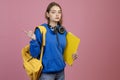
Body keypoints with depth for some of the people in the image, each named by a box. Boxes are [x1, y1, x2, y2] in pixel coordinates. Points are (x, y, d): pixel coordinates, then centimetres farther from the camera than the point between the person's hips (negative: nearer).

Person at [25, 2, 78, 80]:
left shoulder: (63, 31, 5)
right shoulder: (41, 30, -11)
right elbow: (35, 54, -11)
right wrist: (34, 40, -26)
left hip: (60, 71, 5)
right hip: (46, 72, -5)